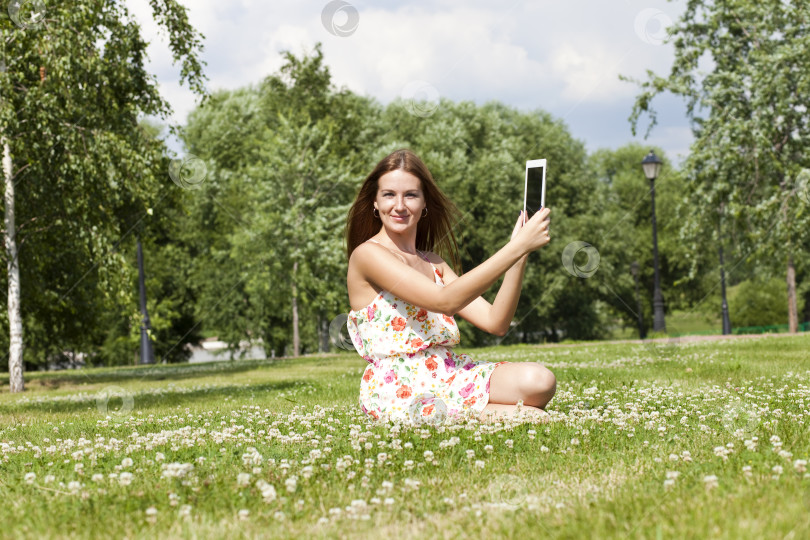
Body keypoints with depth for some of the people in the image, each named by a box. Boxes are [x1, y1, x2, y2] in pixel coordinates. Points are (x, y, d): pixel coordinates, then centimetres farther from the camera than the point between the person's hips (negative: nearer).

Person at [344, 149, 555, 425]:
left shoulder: (432, 264, 18)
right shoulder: (367, 255, -6)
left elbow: (495, 322, 8)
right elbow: (445, 300, -19)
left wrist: (519, 255, -4)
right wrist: (518, 246, -19)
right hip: (399, 390, -8)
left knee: (539, 380, -21)